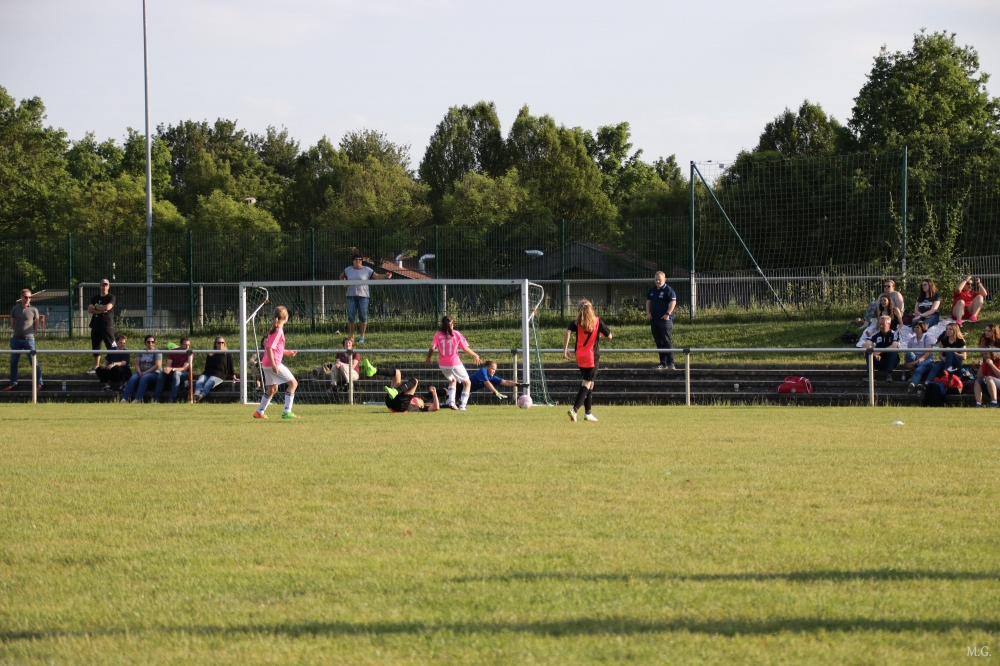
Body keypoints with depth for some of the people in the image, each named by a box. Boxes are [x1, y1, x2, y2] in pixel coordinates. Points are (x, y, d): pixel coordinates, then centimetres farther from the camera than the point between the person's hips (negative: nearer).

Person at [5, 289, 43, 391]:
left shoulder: (33, 310, -1)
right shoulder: (15, 309, 5)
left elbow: (36, 325, 7)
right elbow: (12, 324, 14)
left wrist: (30, 333, 7)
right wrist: (18, 331, 9)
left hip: (28, 339, -3)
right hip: (16, 339, 3)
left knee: (34, 362, -3)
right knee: (13, 363, 7)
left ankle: (39, 383, 2)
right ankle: (13, 384, 17)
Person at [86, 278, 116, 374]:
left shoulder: (111, 297, 0)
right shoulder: (95, 298, 15)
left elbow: (107, 307, -17)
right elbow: (89, 309, 1)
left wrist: (96, 307, -3)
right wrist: (101, 310, -12)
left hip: (107, 325, -6)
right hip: (96, 325, 6)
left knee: (111, 347, -11)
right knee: (95, 347, 10)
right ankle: (96, 367, 19)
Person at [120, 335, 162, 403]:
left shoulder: (157, 352, 2)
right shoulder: (142, 352, 19)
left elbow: (157, 365, -9)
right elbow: (138, 364, 14)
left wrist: (145, 372, -16)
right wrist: (139, 372, -8)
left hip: (154, 373, -5)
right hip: (142, 373, 5)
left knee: (144, 378, -36)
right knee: (133, 378, -26)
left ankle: (137, 399, -45)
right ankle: (124, 399, -38)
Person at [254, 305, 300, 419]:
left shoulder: (275, 329, 15)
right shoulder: (278, 331, -14)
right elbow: (269, 348, -22)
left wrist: (287, 352, 28)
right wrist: (273, 364, -27)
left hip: (266, 364, 10)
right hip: (274, 364, -10)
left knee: (272, 388, 24)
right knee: (293, 383, -7)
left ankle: (259, 412, 29)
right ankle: (287, 412, -15)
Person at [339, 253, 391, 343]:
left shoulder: (367, 270, 2)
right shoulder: (348, 270, 10)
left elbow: (377, 276, -4)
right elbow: (342, 276, 27)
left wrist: (385, 276, -22)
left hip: (363, 295, -2)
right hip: (351, 295, 2)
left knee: (363, 317, -2)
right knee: (351, 317, 0)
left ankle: (362, 337, 8)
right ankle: (351, 336, 10)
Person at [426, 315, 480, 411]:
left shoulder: (438, 335, -1)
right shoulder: (456, 334, -6)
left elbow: (432, 348, -11)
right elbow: (465, 349, -5)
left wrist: (428, 358, 6)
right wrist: (474, 355, 10)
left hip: (443, 365, 4)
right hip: (455, 363, -4)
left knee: (452, 380, 32)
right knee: (467, 383, 14)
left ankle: (451, 402, 14)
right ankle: (462, 405, -2)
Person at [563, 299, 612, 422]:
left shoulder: (576, 323, 3)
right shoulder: (598, 322, 0)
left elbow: (568, 332, -14)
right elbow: (609, 336, 6)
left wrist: (565, 349, -10)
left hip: (580, 356, 3)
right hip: (592, 356, -3)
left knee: (589, 384, 17)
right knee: (586, 384, -5)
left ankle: (588, 413, 17)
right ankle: (574, 409, -22)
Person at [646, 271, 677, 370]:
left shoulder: (668, 290, -8)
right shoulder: (652, 290, 15)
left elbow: (673, 302, -15)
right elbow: (648, 301, 24)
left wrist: (667, 314, -19)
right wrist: (648, 313, 11)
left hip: (665, 320, -8)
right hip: (654, 320, 8)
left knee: (666, 341, -11)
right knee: (659, 342, 10)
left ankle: (670, 363, -11)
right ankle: (663, 363, 15)